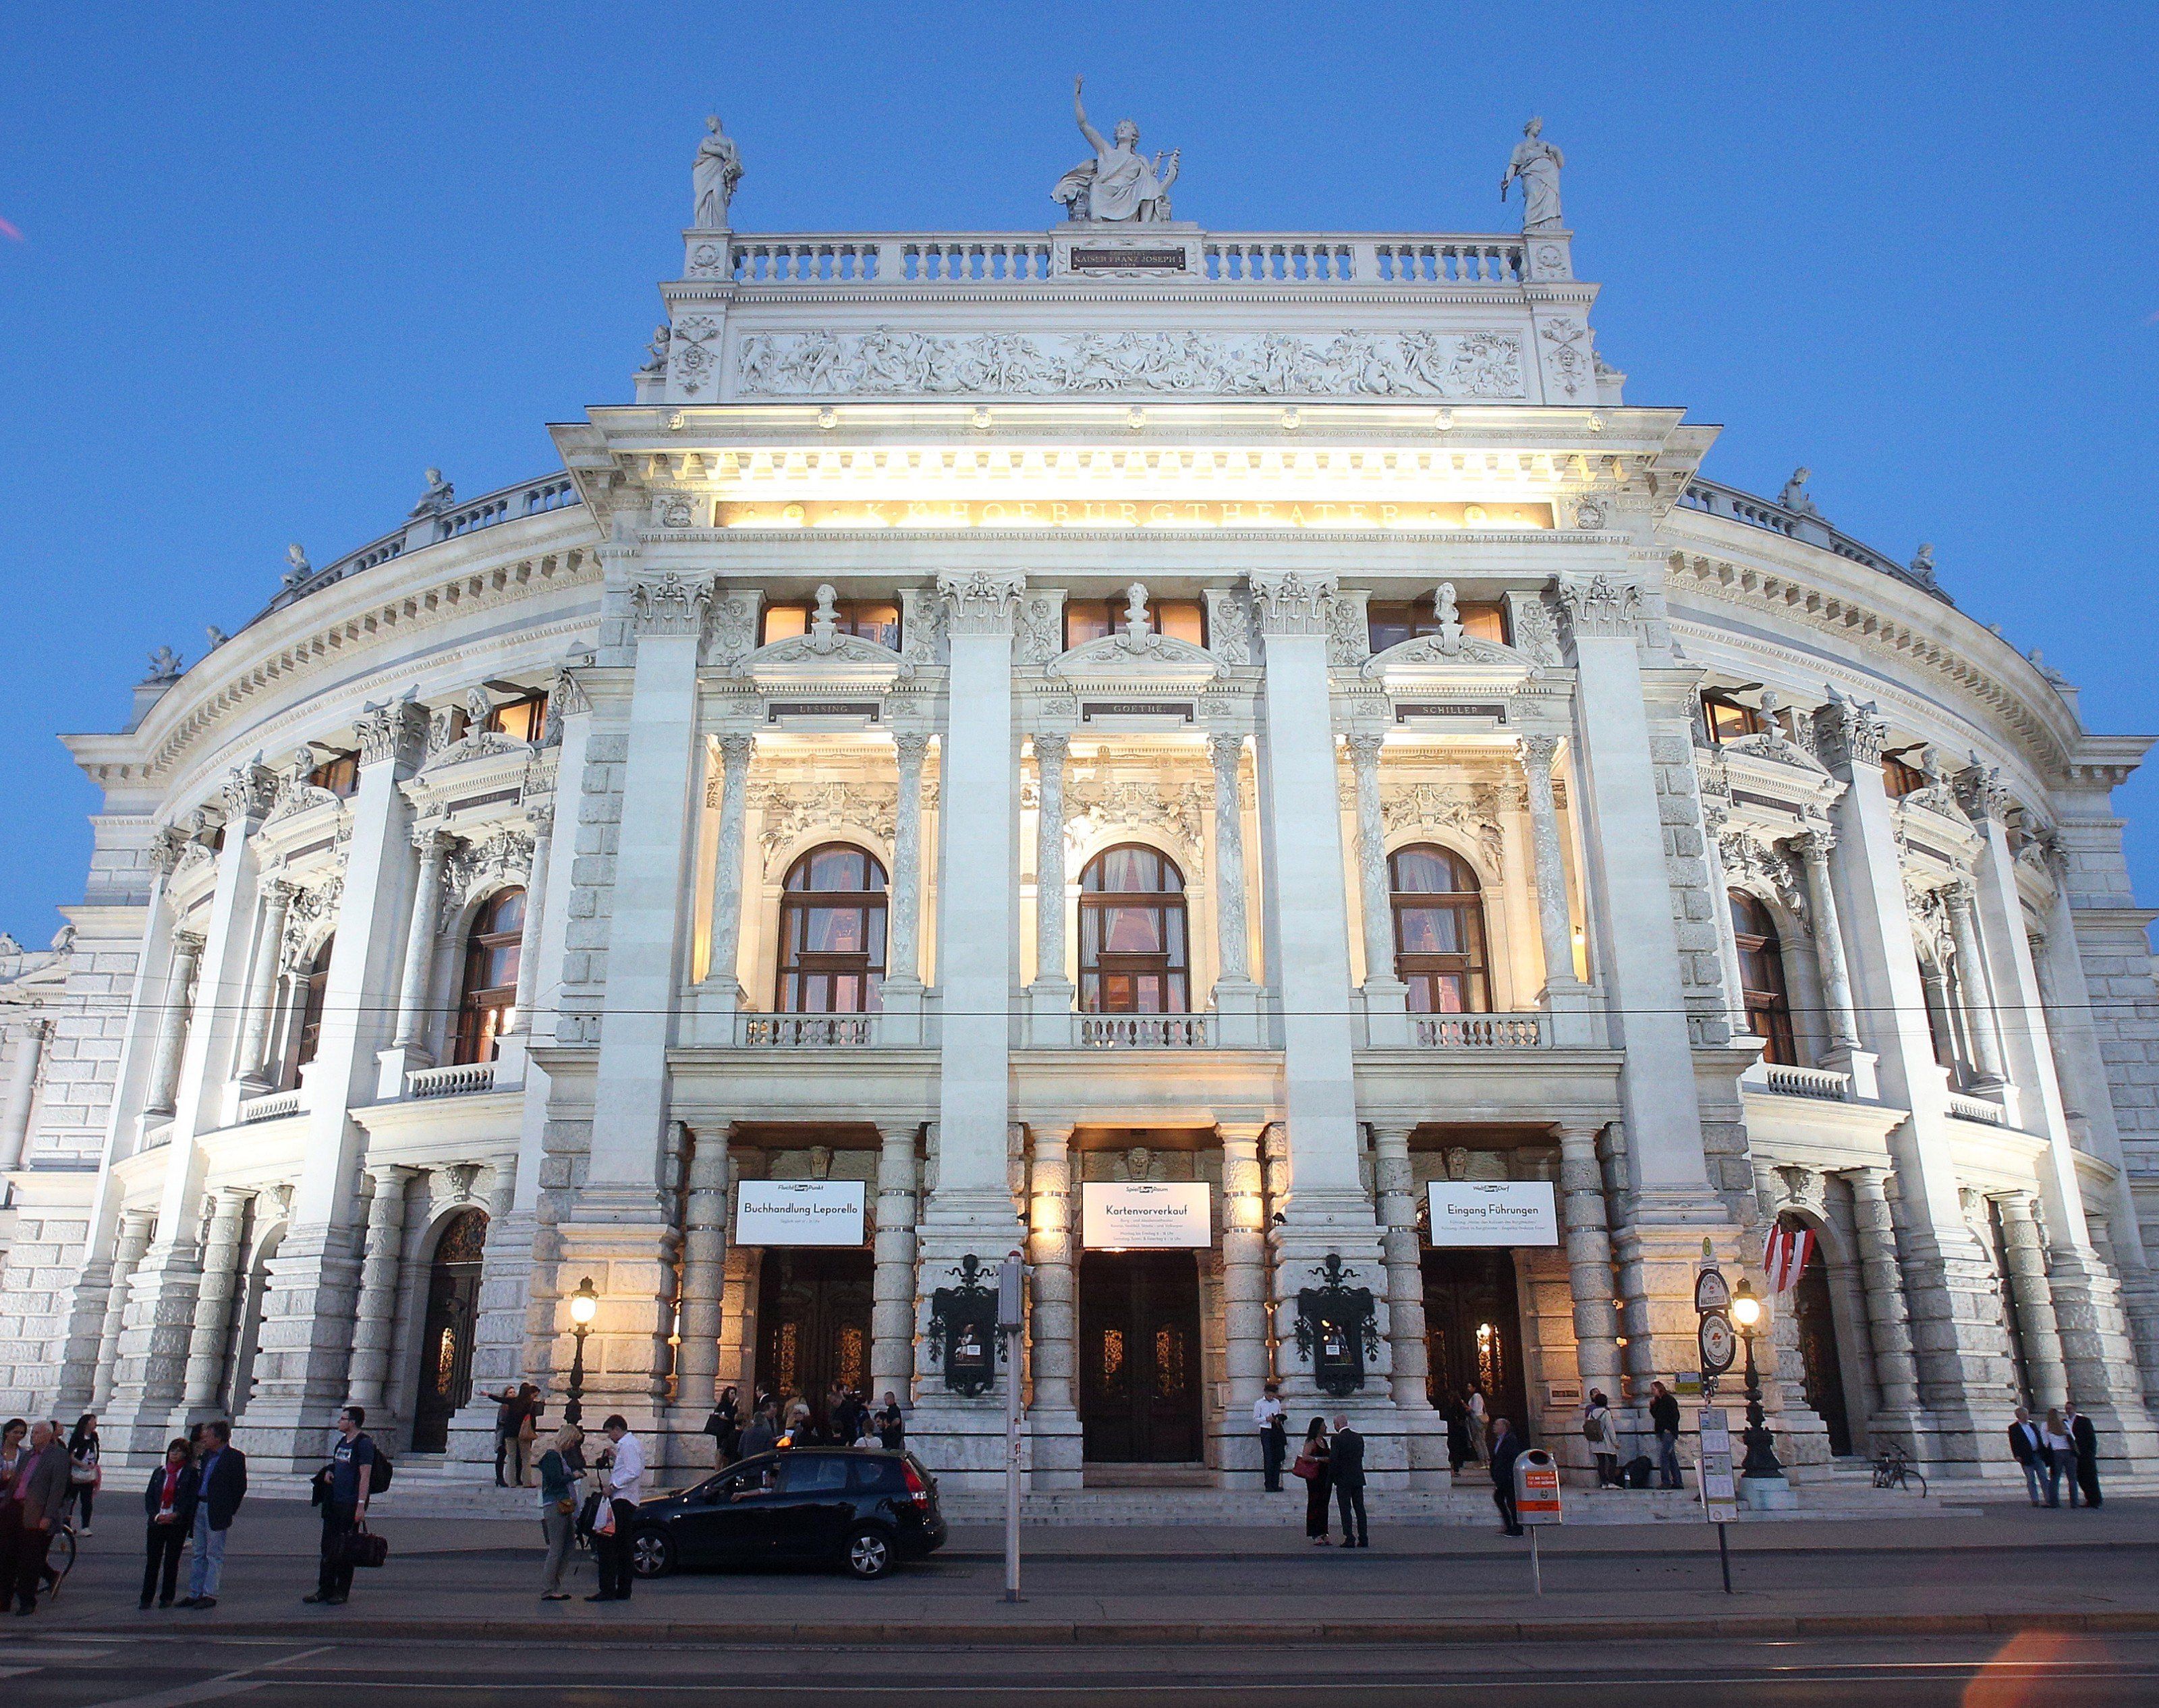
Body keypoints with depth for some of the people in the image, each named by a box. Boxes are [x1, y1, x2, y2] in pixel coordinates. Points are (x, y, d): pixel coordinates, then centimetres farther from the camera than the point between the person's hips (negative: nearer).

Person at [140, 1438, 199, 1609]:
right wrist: (155, 1515, -7)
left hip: (178, 1523, -3)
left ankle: (167, 1597, 11)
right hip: (157, 1522, 3)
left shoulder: (191, 1473, 0)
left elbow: (191, 1499, -5)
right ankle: (147, 1597, 8)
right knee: (152, 1559, 0)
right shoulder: (159, 1472, 11)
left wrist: (176, 1515, -16)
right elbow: (149, 1495, 8)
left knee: (172, 1560, 2)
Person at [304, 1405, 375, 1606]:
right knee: (328, 1547, 11)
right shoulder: (343, 1441, 14)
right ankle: (325, 1590, 19)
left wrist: (361, 1505, -21)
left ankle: (341, 1593, 8)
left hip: (351, 1504, -8)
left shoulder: (364, 1443, -12)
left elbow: (365, 1475, -16)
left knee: (344, 1550, -1)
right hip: (334, 1503, 8)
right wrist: (329, 1471, 6)